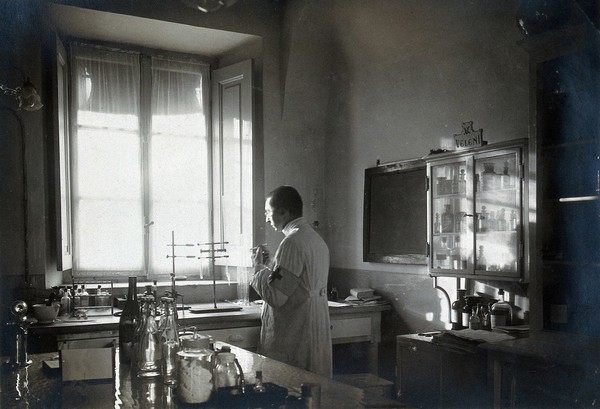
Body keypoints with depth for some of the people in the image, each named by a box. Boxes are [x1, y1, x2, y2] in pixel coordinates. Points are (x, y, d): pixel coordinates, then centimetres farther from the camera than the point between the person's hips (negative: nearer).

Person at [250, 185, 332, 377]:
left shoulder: (292, 242, -17)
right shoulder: (317, 239, 12)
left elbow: (276, 296, -20)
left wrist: (259, 267, -5)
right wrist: (270, 264, 16)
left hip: (293, 339, -9)